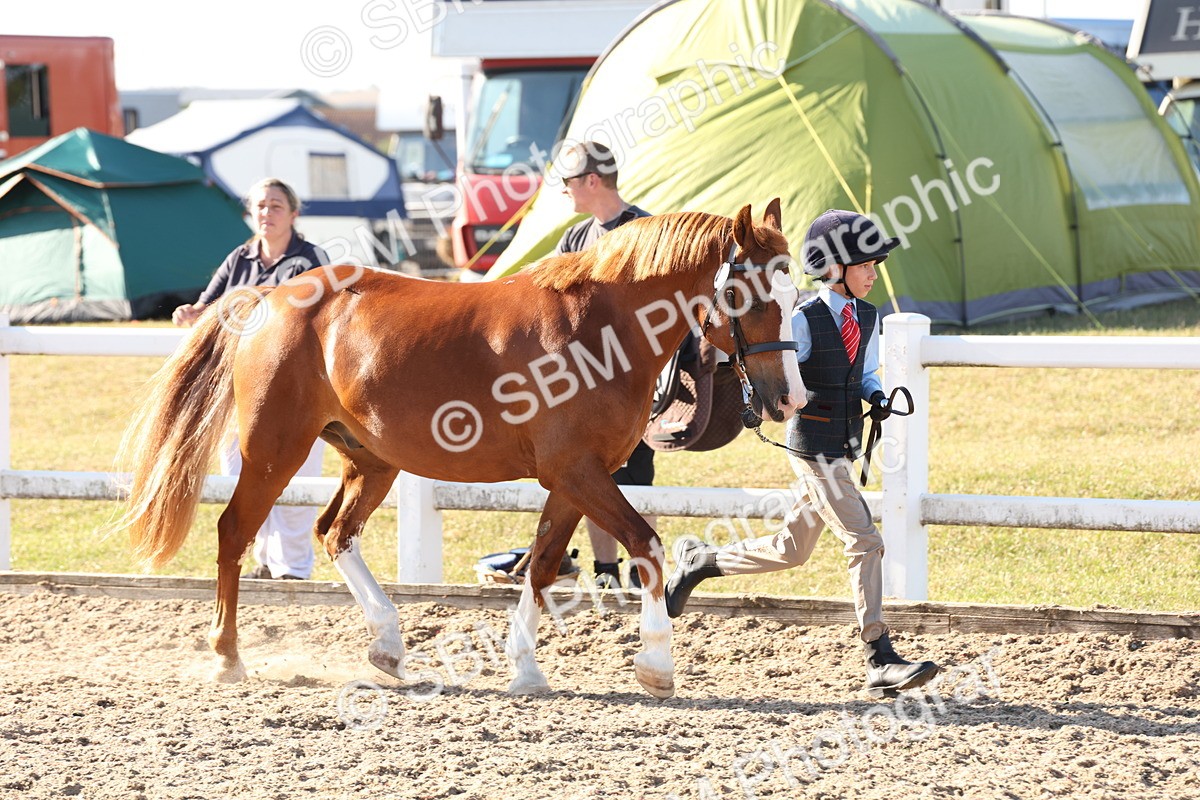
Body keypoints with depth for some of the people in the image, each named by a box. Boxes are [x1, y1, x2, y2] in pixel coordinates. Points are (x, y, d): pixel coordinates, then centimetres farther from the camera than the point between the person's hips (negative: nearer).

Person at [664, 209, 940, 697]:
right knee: (864, 542, -14)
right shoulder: (804, 322, -13)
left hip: (845, 449, 8)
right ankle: (881, 664, -13)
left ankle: (699, 561, 38)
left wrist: (877, 396, 1)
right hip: (814, 449, -8)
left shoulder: (868, 318, 9)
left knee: (791, 551, 17)